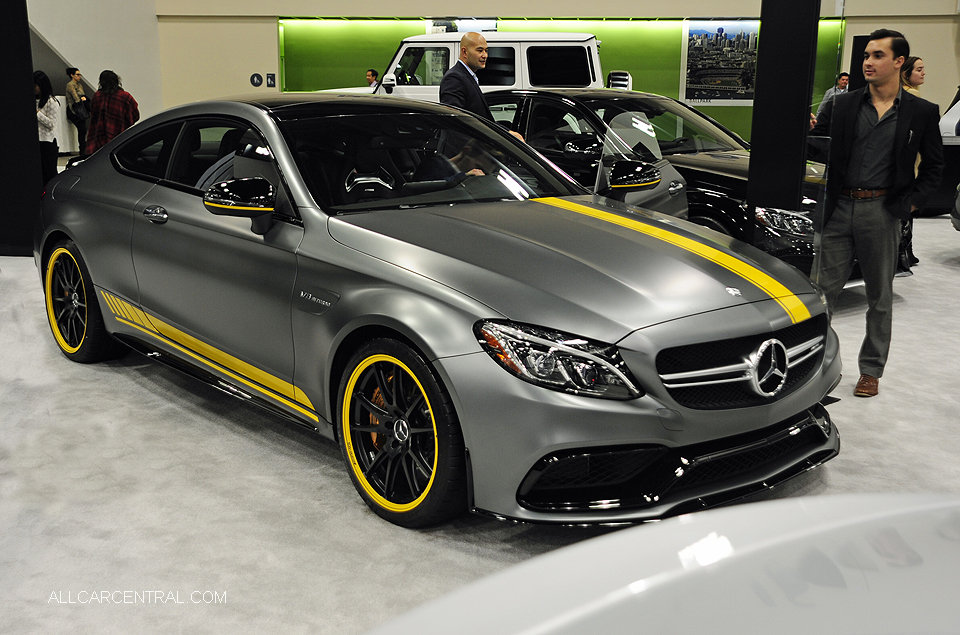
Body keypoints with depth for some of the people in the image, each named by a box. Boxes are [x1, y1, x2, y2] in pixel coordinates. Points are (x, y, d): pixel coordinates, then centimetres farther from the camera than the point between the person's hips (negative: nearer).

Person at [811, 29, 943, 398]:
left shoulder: (922, 112, 2)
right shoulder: (841, 106, 5)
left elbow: (933, 167, 6)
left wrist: (909, 203, -5)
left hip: (882, 211, -1)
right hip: (839, 208, 1)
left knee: (879, 297, 9)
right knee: (822, 288, 2)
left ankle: (871, 371, 22)